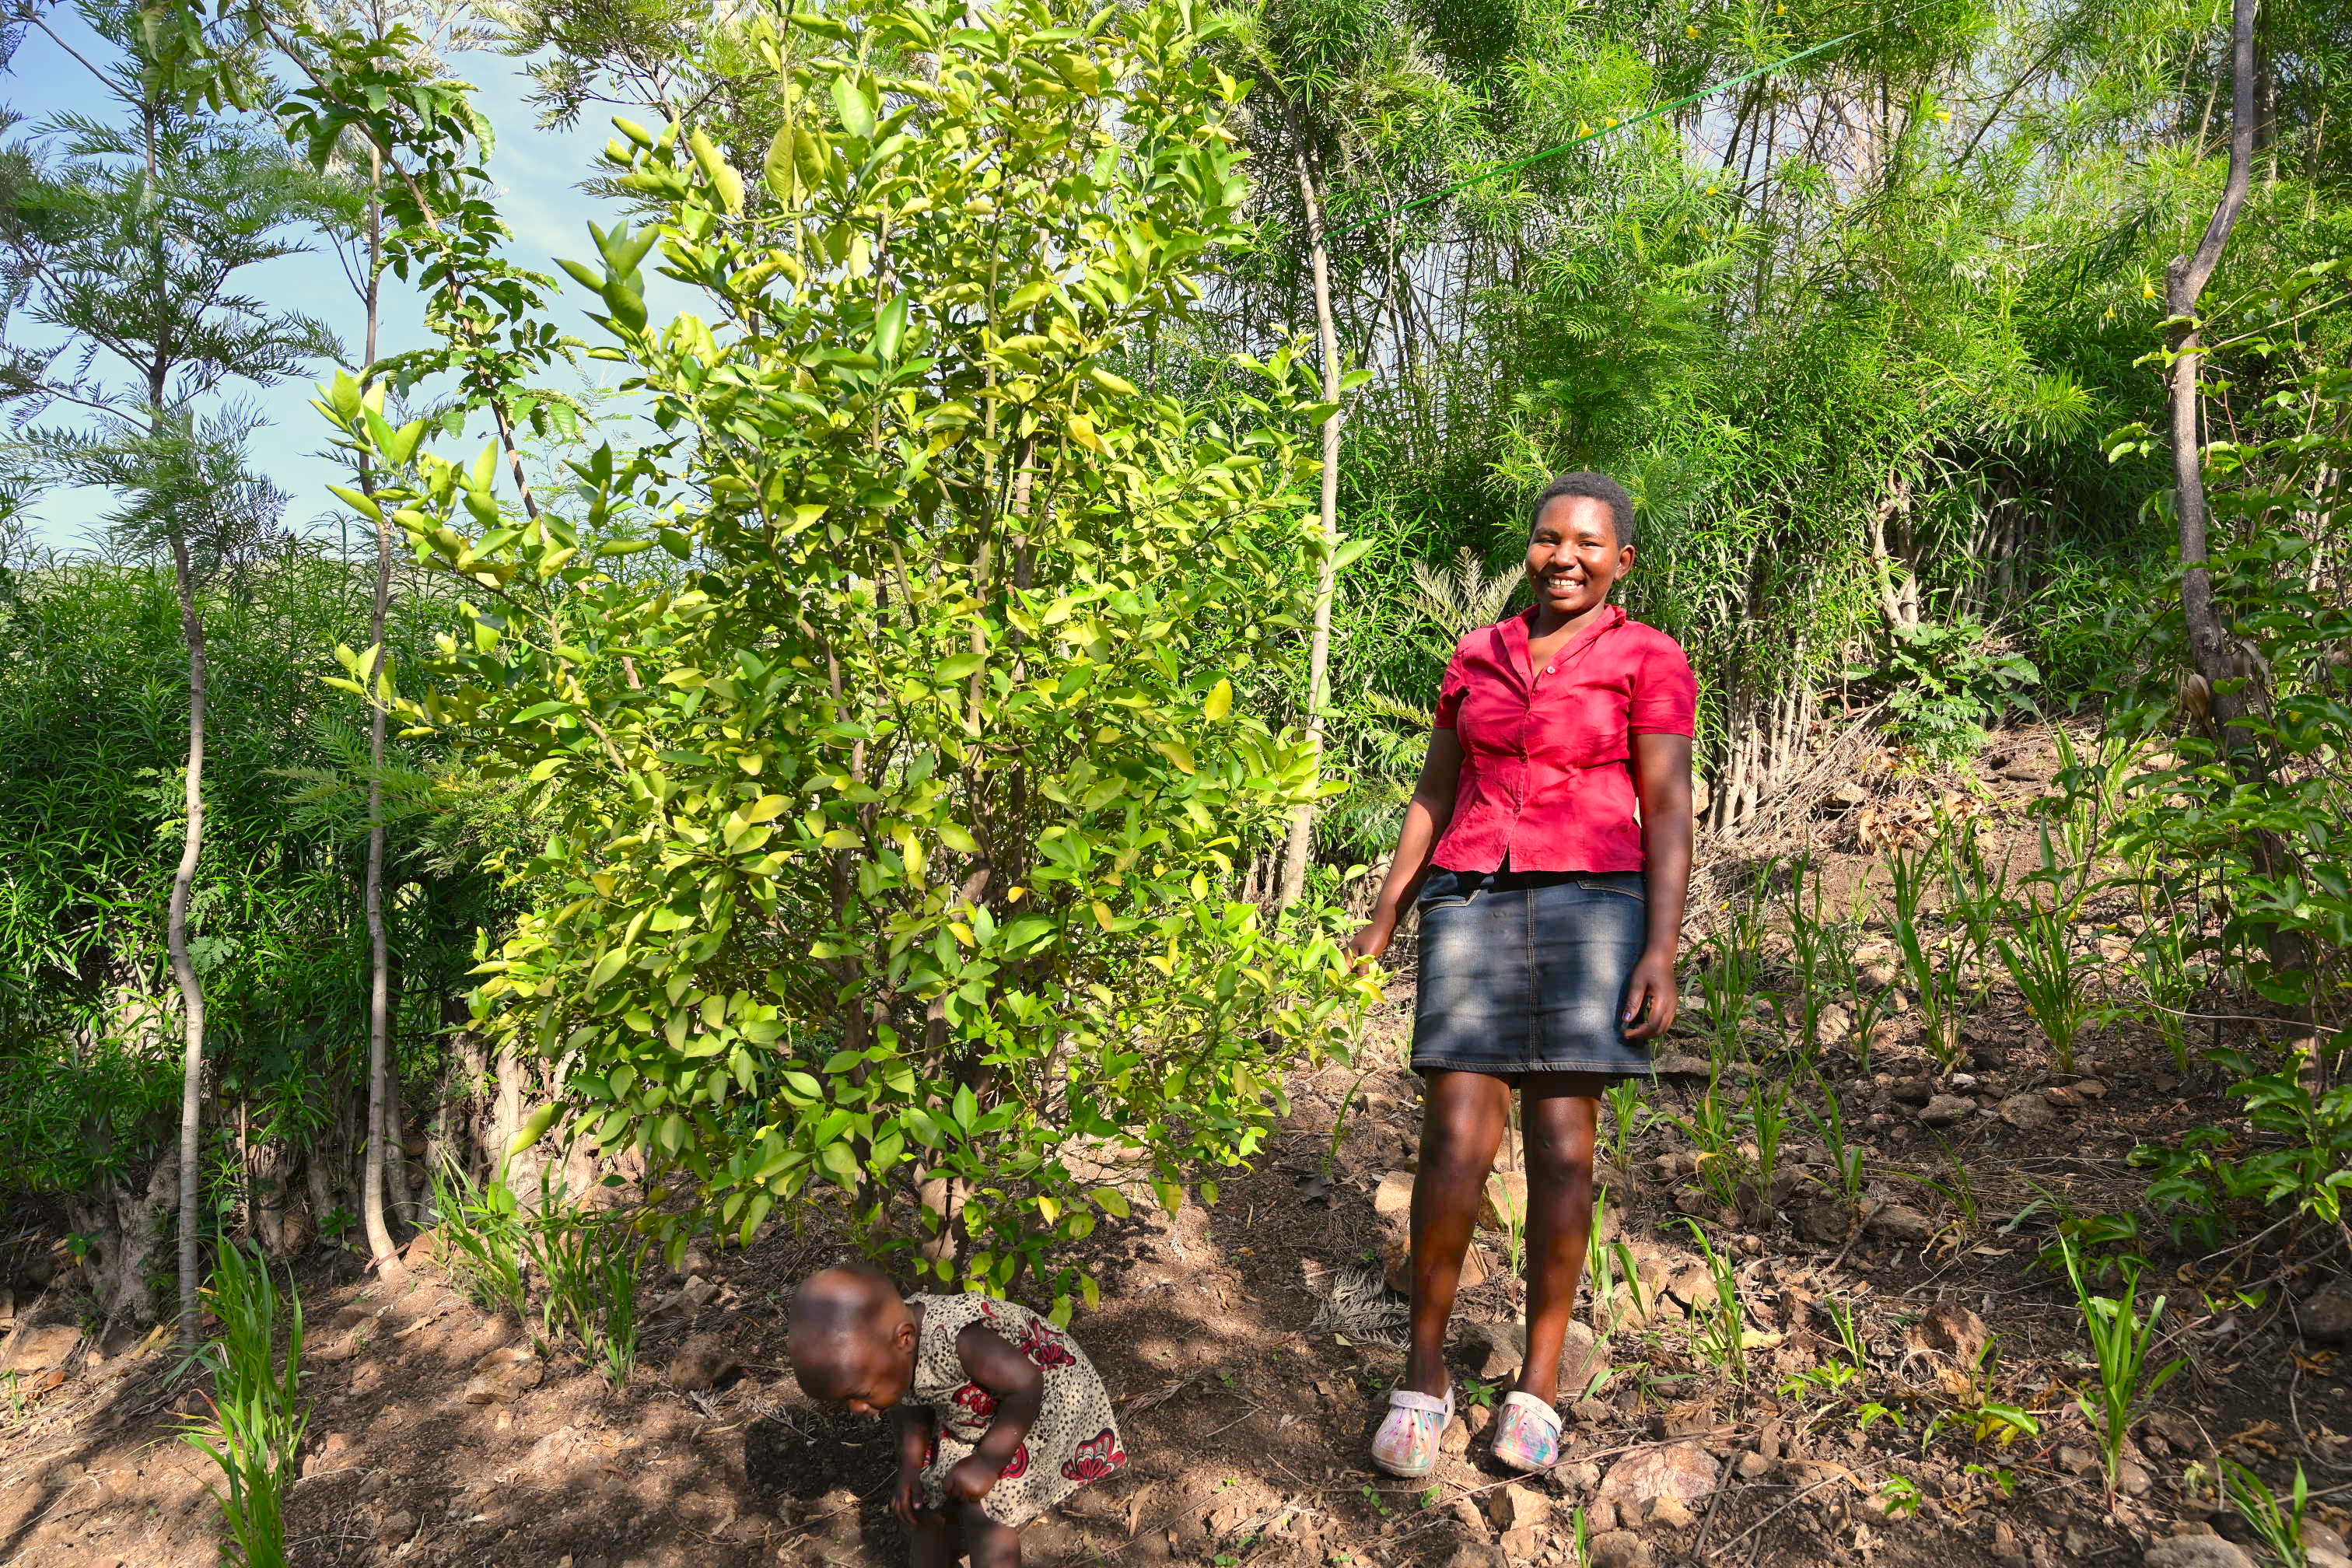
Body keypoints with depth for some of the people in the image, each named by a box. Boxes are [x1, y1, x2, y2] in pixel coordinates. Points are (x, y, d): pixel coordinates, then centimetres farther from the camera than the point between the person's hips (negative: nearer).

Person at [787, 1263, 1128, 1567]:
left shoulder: (954, 1339, -43)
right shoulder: (876, 1347, -16)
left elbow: (1027, 1385, -33)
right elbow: (915, 1404, 3)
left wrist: (986, 1462, -26)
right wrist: (910, 1468, -8)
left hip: (1040, 1404, -7)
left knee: (984, 1511, -13)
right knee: (935, 1506, 10)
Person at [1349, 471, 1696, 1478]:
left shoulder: (1649, 660, 4)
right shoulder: (1477, 656, 14)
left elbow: (1668, 816, -2)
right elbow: (1435, 793, 18)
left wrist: (1661, 953, -12)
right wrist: (1384, 916, 13)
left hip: (1589, 906, -2)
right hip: (1471, 904, 2)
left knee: (1560, 1146, -3)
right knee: (1457, 1141, -7)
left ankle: (1539, 1382, 13)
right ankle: (1424, 1375, 8)